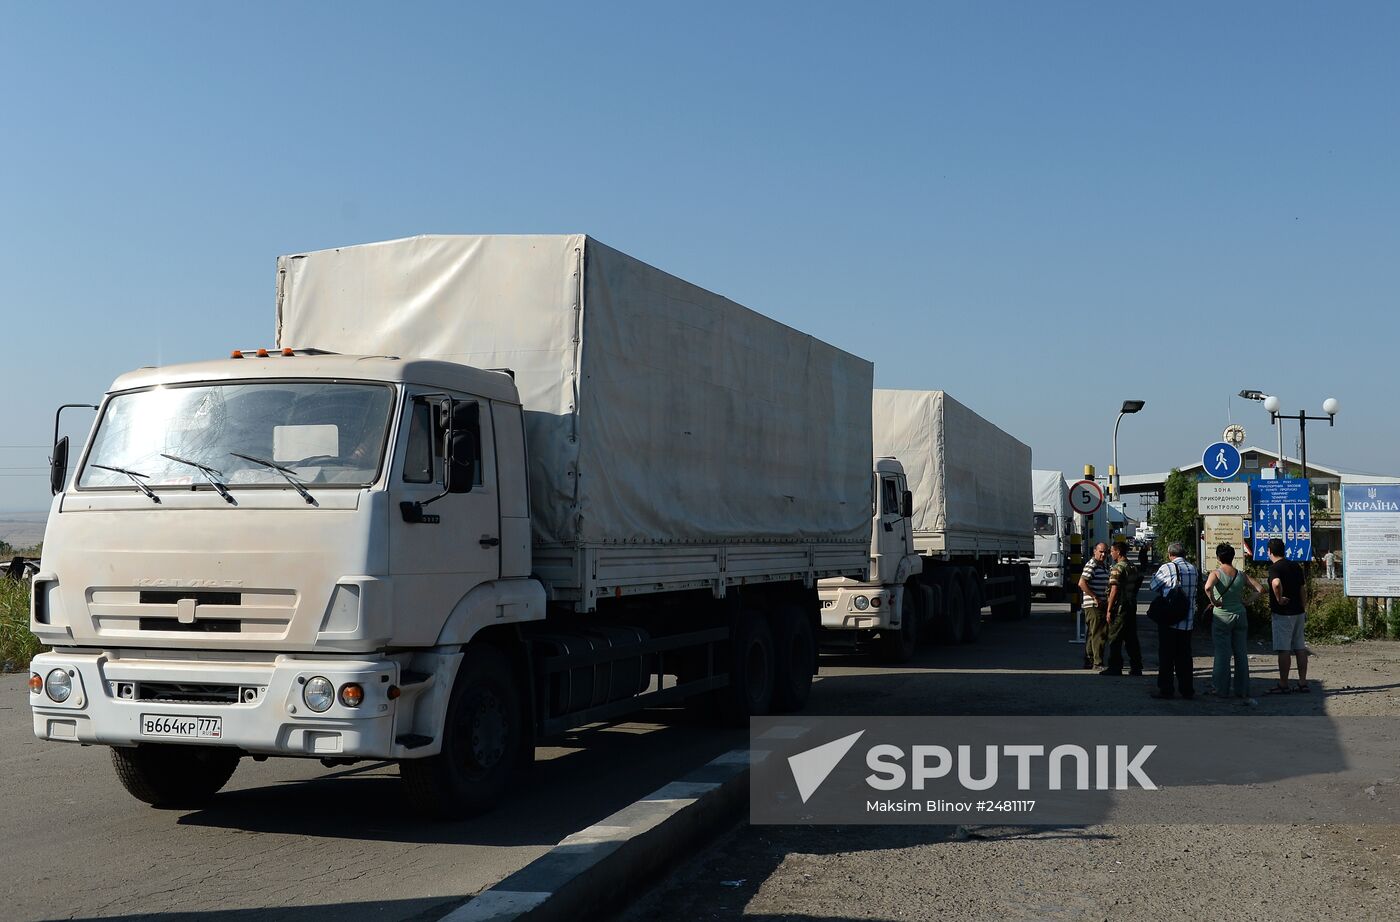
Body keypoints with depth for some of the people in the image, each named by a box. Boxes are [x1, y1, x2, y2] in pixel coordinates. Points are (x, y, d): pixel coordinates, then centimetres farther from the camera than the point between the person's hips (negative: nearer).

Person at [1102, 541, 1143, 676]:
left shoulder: (1117, 568, -13)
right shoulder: (1134, 568, 13)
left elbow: (1114, 590, -18)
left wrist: (1109, 610, -15)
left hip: (1120, 608, -8)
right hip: (1132, 607, 8)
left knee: (1115, 639, -2)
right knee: (1132, 639, 11)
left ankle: (1115, 667, -1)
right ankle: (1136, 667, 13)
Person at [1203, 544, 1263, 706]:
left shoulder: (1216, 573, -11)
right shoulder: (1241, 574, 1)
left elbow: (1208, 587, -31)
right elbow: (1260, 589, -1)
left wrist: (1214, 602, -17)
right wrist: (1247, 601, 4)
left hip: (1221, 617, -3)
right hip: (1240, 615, 3)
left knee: (1222, 655, 4)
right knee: (1241, 655, 8)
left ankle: (1222, 691, 8)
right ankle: (1243, 694, 10)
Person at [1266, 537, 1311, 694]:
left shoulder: (1275, 568, -13)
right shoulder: (1296, 566, 11)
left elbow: (1276, 583, -34)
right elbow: (1301, 589, 17)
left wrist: (1279, 599, -19)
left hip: (1283, 614, -7)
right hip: (1298, 611, 7)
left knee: (1283, 649, -3)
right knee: (1300, 647, 10)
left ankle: (1283, 684, 0)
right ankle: (1303, 682, 12)